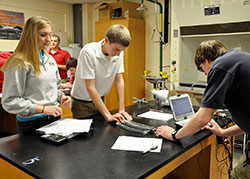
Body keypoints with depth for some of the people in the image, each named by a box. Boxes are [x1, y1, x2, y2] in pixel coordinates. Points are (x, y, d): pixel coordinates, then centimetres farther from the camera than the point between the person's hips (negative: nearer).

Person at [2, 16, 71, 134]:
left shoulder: (50, 59, 8)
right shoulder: (19, 63, -15)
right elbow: (9, 101, -18)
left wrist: (61, 97, -2)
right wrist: (42, 109, -21)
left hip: (54, 118, 7)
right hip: (32, 124, -7)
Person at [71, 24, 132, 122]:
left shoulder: (119, 52, -10)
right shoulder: (88, 52, -26)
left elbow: (119, 80, -6)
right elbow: (90, 88, -26)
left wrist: (121, 110, -11)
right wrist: (108, 115, -27)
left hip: (100, 99, 5)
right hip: (82, 103, -4)